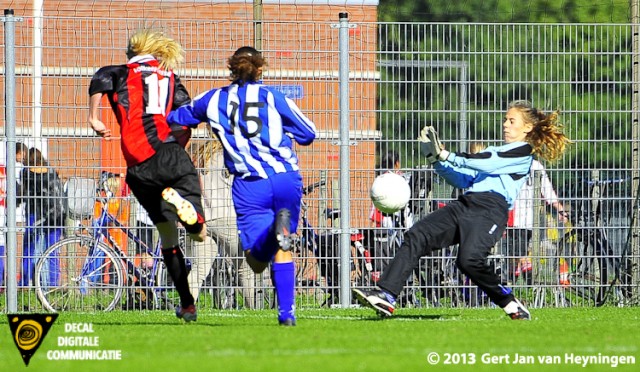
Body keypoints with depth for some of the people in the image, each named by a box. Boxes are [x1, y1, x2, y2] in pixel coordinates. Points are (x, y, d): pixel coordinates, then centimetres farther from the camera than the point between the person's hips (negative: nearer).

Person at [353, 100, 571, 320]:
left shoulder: (524, 151, 8)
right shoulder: (494, 151, 33)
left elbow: (487, 163, -5)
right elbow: (463, 179, 26)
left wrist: (446, 156, -3)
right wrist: (436, 158, 13)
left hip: (491, 208, -8)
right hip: (464, 205, 8)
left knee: (469, 260, -30)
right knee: (416, 237, -11)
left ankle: (509, 303, -7)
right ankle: (386, 295, -18)